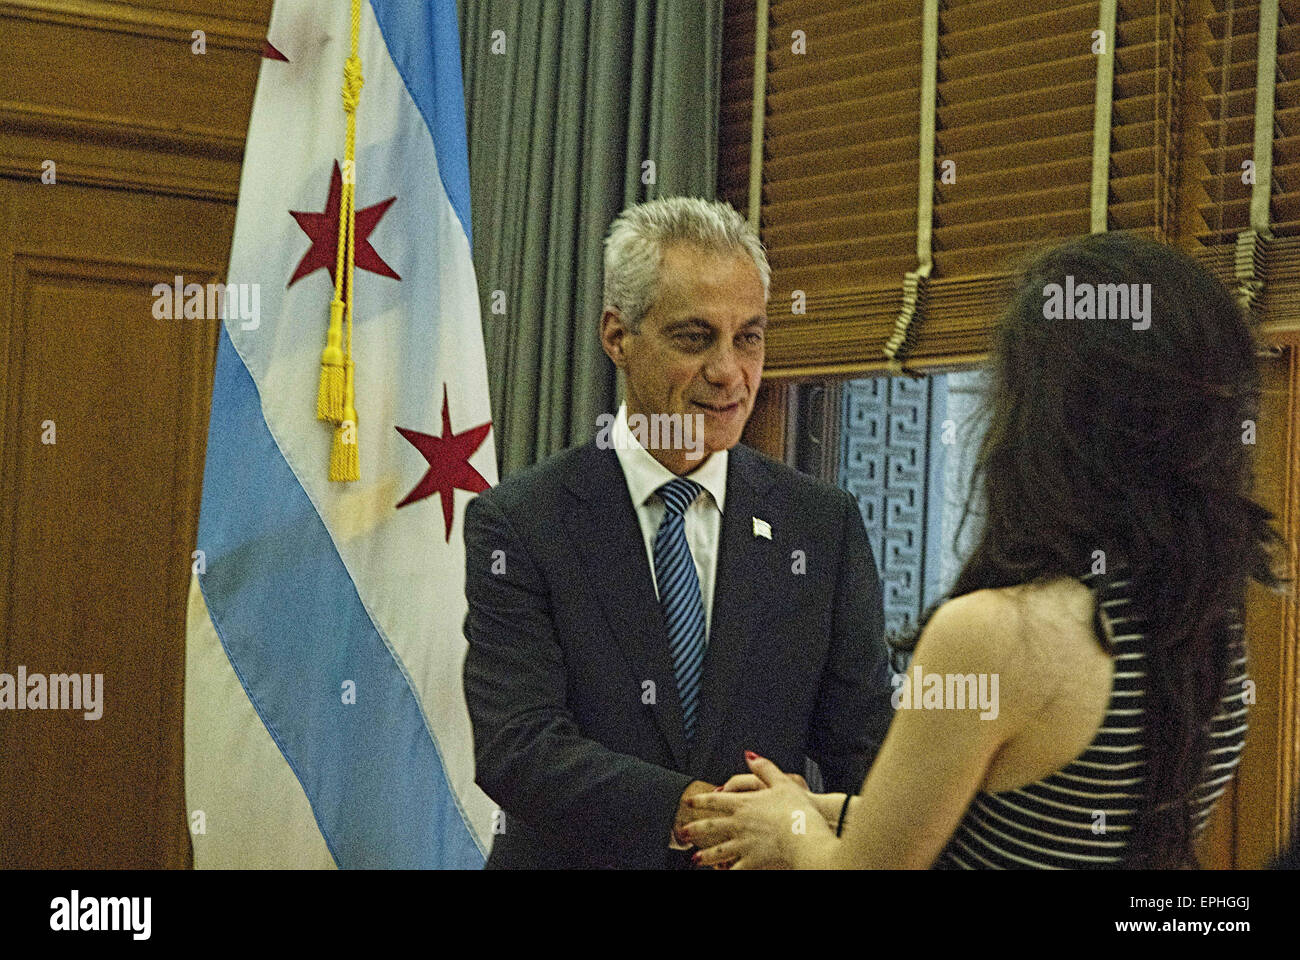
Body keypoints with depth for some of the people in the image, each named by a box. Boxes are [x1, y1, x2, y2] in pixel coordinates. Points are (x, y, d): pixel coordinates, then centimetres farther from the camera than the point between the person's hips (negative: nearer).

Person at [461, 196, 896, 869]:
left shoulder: (824, 525, -3)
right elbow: (514, 746, -21)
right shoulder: (518, 524, -11)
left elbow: (861, 745, -5)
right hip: (579, 856, -2)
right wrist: (692, 811, -34)